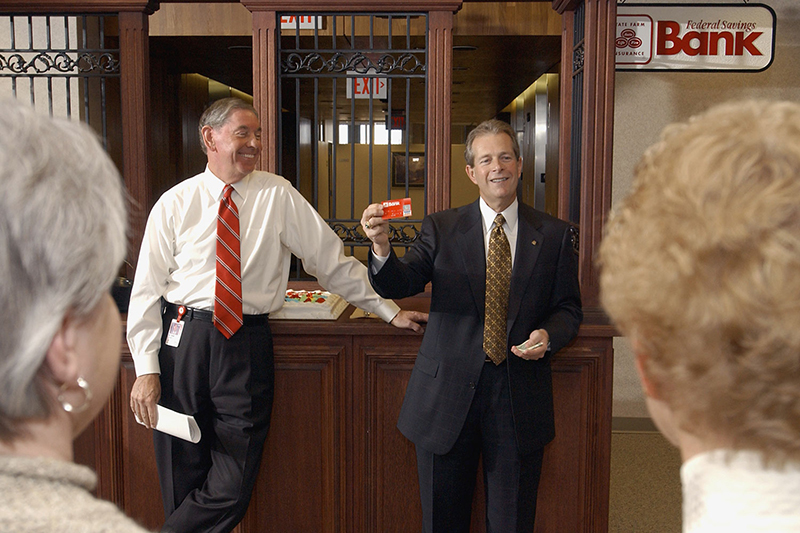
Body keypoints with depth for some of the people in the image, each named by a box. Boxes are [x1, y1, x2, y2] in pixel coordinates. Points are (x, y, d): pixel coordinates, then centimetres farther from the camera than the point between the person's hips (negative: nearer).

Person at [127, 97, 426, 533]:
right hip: (182, 338, 0)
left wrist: (388, 310, 6)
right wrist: (146, 370, -4)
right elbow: (146, 289, 3)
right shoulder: (175, 203, 3)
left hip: (246, 344, 0)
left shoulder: (278, 195, 3)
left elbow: (331, 260, 7)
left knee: (231, 488, -4)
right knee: (183, 478, 7)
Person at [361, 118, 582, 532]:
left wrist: (548, 335, -13)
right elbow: (399, 285, -9)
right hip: (447, 395, 0)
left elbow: (568, 308, 9)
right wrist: (382, 247, -30)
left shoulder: (553, 235, 4)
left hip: (519, 398, 0)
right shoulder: (440, 229, 2)